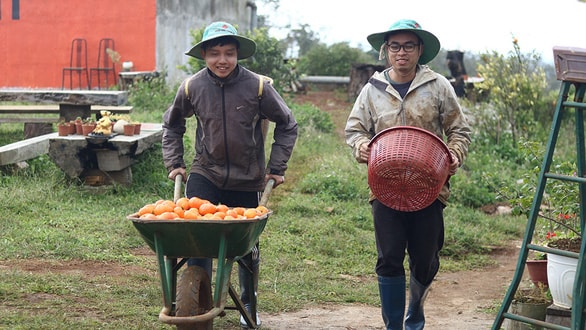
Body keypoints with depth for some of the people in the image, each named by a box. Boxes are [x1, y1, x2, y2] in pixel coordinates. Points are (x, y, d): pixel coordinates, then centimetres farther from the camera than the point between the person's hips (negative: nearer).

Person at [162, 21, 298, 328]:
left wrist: (276, 168, 0)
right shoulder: (192, 87, -6)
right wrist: (174, 163, 9)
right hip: (205, 176, 0)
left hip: (247, 181, 0)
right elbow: (172, 124, 14)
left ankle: (249, 303, 35)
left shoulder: (258, 87, -11)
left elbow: (287, 125, 2)